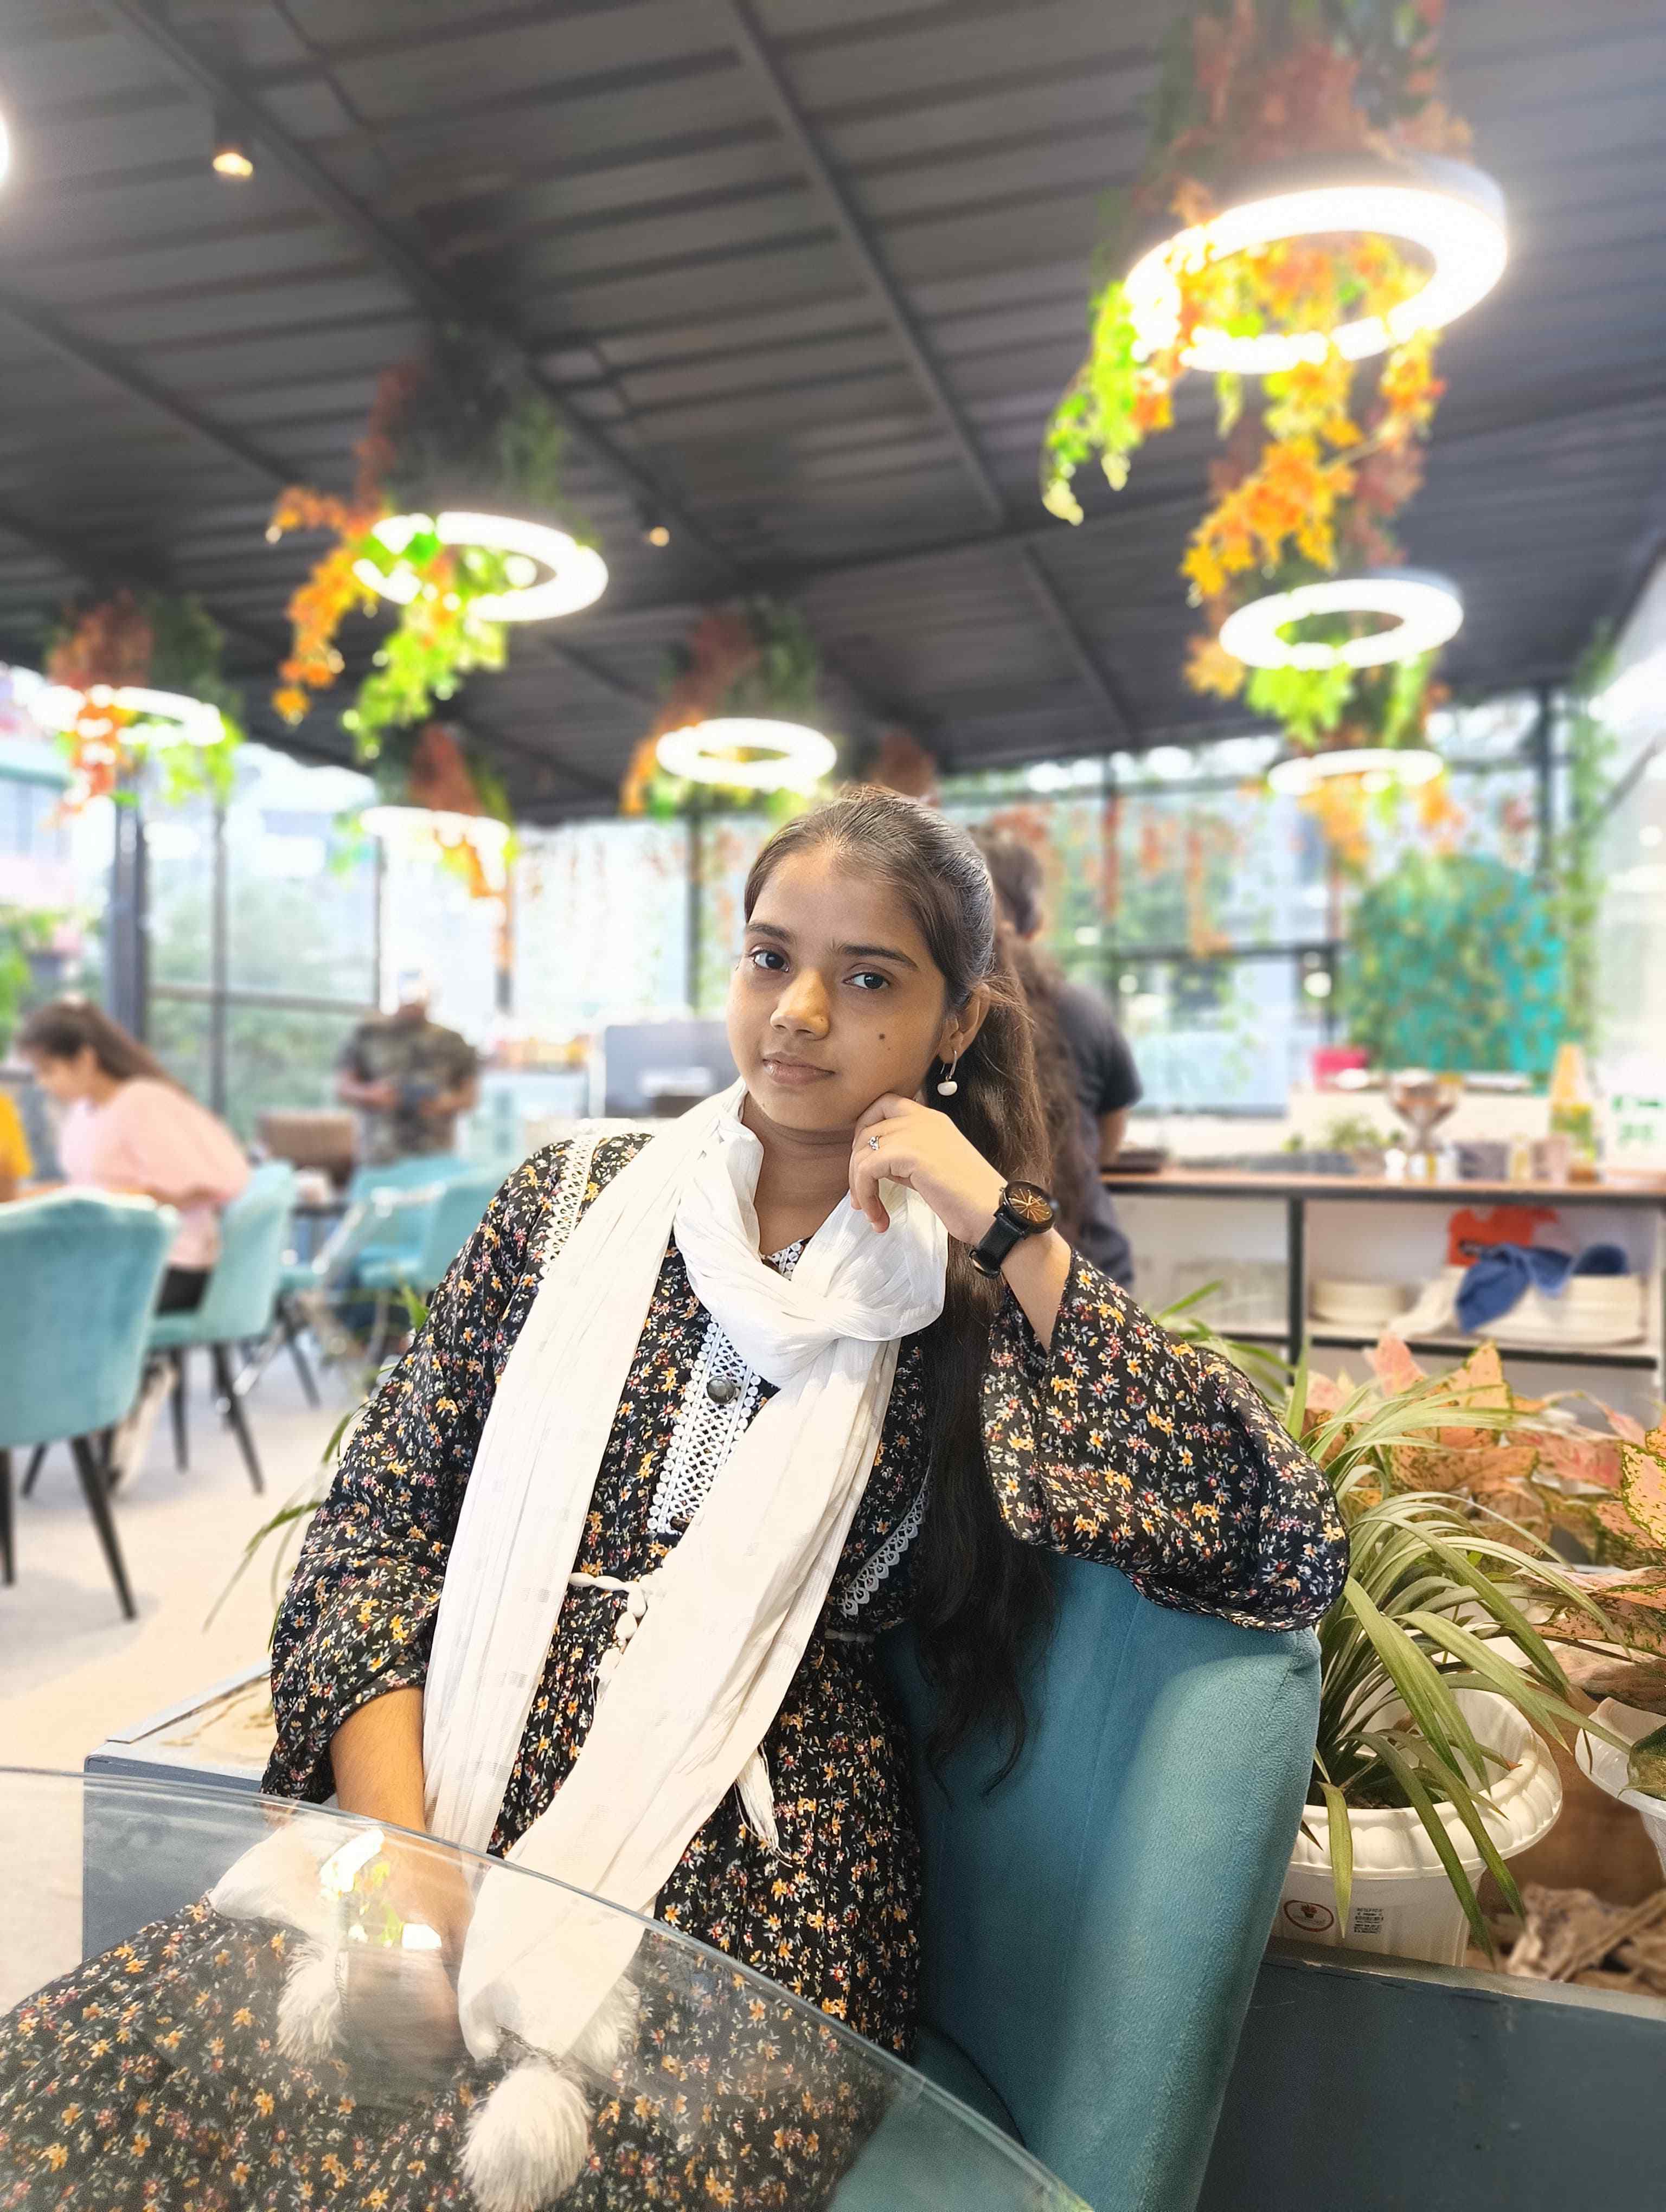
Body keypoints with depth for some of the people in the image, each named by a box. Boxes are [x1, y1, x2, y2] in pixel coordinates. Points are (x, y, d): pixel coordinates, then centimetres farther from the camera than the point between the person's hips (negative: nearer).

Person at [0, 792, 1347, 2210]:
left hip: (750, 1880, -2)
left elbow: (1287, 1555, -9)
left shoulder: (973, 1296, 2)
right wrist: (394, 1840, -9)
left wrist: (1009, 1231, -11)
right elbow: (380, 1520, 7)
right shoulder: (576, 1199, 9)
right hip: (455, 1806, 3)